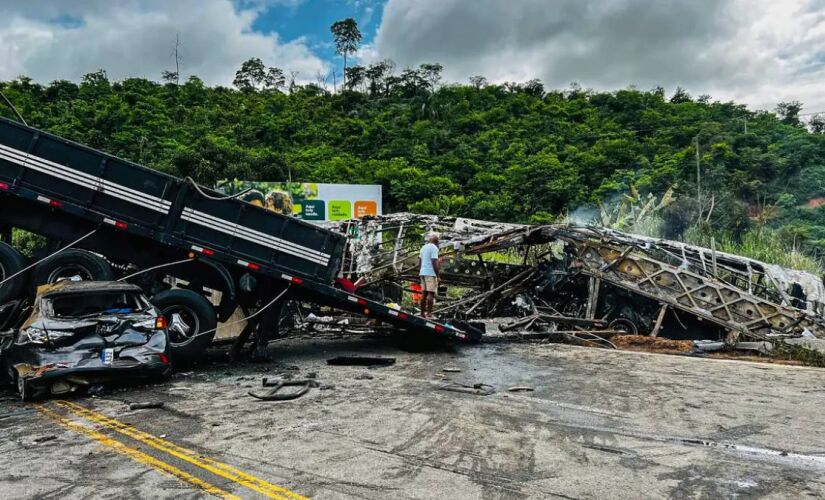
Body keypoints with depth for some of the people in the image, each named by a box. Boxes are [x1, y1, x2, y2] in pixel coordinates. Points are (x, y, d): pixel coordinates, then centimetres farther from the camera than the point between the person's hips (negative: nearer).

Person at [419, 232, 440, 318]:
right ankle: (429, 313, -9)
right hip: (431, 273, -8)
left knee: (424, 293, 9)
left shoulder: (423, 247, 16)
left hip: (422, 272, 8)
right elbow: (434, 262, -16)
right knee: (431, 293, -6)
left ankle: (422, 313, 9)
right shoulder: (434, 248, -9)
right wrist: (437, 276, -13)